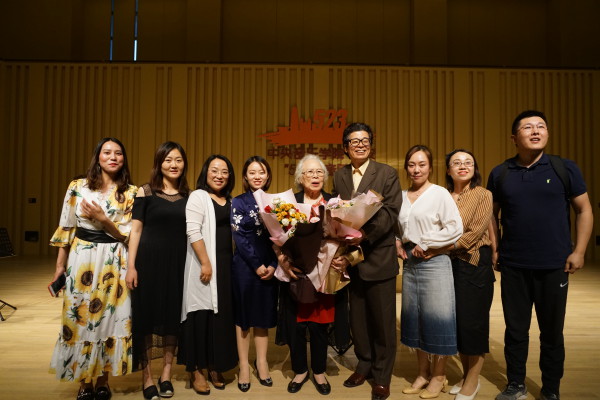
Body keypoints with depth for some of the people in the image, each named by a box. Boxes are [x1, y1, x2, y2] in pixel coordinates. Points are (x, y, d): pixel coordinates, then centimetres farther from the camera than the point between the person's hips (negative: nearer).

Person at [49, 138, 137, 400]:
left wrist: (102, 219, -17)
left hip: (114, 263, 0)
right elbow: (66, 228, 5)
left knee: (109, 319, 5)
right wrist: (60, 265, 5)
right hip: (81, 260, 1)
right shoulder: (77, 187, 2)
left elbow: (129, 234, -3)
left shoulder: (131, 193, 0)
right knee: (80, 319, 6)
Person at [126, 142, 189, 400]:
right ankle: (147, 378, 19)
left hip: (178, 262, 3)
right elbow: (135, 230, -3)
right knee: (147, 316, 4)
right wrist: (131, 266, -9)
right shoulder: (145, 192, -1)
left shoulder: (189, 195, 6)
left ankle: (166, 376, 25)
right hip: (149, 260, -2)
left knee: (173, 316, 9)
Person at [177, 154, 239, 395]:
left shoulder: (229, 201, 14)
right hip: (205, 265, -6)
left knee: (222, 314, 10)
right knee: (202, 313, -1)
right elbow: (193, 232, -16)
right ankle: (196, 370, 13)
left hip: (227, 264, 7)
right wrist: (205, 263, -20)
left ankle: (214, 366, 24)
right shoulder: (198, 196, -6)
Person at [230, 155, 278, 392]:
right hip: (245, 265, -3)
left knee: (264, 314, 11)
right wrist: (256, 265, -12)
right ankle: (244, 366, 18)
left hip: (269, 266, 3)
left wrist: (273, 265, -7)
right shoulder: (238, 202, -2)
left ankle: (261, 362, 25)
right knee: (243, 314, 6)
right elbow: (239, 237, -8)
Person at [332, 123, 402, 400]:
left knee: (383, 320, 7)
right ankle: (364, 365, 35)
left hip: (379, 256, -3)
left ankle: (382, 377, 24)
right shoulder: (339, 176, 9)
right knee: (358, 318, 15)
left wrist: (366, 234, -24)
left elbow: (391, 211, -12)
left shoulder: (387, 173, -3)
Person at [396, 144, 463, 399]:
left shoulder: (440, 193, -6)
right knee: (414, 318, 11)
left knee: (436, 319, 3)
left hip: (434, 263, -5)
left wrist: (424, 244, -12)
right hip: (410, 264, 5)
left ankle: (438, 377, 20)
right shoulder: (401, 196, 9)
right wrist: (397, 243, 2)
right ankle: (422, 373, 27)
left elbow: (455, 228, -13)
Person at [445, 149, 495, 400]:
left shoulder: (482, 195, -4)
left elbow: (475, 232, -14)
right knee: (455, 319, 10)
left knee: (472, 320, 2)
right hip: (450, 264, 4)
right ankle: (466, 375, 28)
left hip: (475, 264, -4)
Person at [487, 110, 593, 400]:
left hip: (554, 266, -1)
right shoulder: (499, 173, 2)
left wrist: (578, 251, -5)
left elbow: (584, 210, 2)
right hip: (513, 266, 1)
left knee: (552, 332, 12)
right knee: (515, 329, 11)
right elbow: (492, 214, 10)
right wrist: (493, 248, 3)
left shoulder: (565, 169, -2)